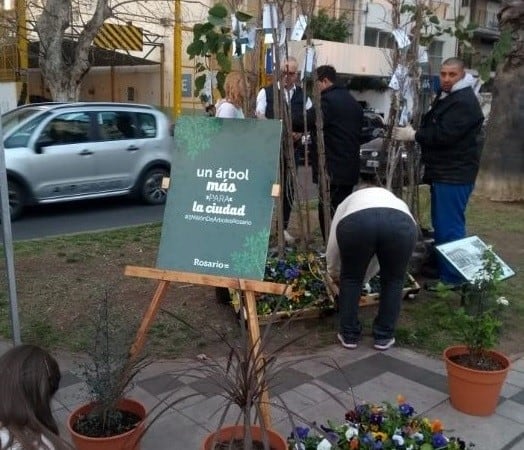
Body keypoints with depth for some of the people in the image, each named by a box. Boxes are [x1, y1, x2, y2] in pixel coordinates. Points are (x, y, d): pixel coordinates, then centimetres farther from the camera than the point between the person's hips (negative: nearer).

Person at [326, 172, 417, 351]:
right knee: (393, 281, 25)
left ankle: (349, 335, 30)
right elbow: (375, 258, 44)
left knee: (350, 279, 23)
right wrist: (364, 279, 56)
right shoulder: (395, 199, 42)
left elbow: (332, 250, 36)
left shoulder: (348, 202, 38)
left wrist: (335, 275, 54)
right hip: (401, 225, 2)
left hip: (356, 223, -1)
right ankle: (384, 337, 30)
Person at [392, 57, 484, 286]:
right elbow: (432, 126, 22)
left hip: (454, 175, -11)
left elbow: (443, 135, -24)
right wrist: (414, 130, 4)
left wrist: (413, 135, -15)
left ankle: (453, 279, -2)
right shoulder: (445, 96, 18)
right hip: (443, 172, 11)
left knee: (450, 226, -9)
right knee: (440, 224, 17)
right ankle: (440, 270, 29)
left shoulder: (464, 102, -16)